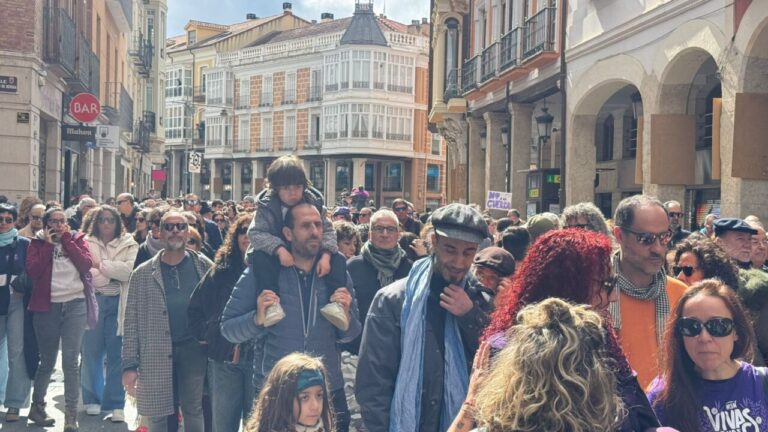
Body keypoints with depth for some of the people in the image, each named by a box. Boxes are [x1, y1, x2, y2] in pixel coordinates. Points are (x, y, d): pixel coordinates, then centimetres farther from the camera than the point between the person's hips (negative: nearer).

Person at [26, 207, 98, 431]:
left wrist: (67, 240, -6)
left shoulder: (77, 239, 8)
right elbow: (33, 271, -9)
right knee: (47, 360, 8)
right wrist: (49, 245, -7)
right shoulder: (37, 244, 6)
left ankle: (71, 414, -1)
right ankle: (37, 406, 27)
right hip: (47, 306, 0)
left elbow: (86, 264, -7)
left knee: (71, 361, -5)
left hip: (75, 304, 0)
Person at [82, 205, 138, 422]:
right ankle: (92, 400, 21)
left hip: (118, 304, -1)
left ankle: (116, 404, 6)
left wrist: (101, 265, -7)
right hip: (93, 302, 1)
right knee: (92, 353, 6)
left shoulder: (128, 245, 6)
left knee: (116, 355, -1)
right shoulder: (87, 243, 8)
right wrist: (115, 273, -11)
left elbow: (130, 270, -10)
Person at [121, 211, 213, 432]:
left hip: (193, 350, 0)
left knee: (193, 411, 5)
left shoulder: (205, 267, 5)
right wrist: (130, 364, -3)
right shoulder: (143, 274, 4)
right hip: (155, 356, 1)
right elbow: (131, 322, 3)